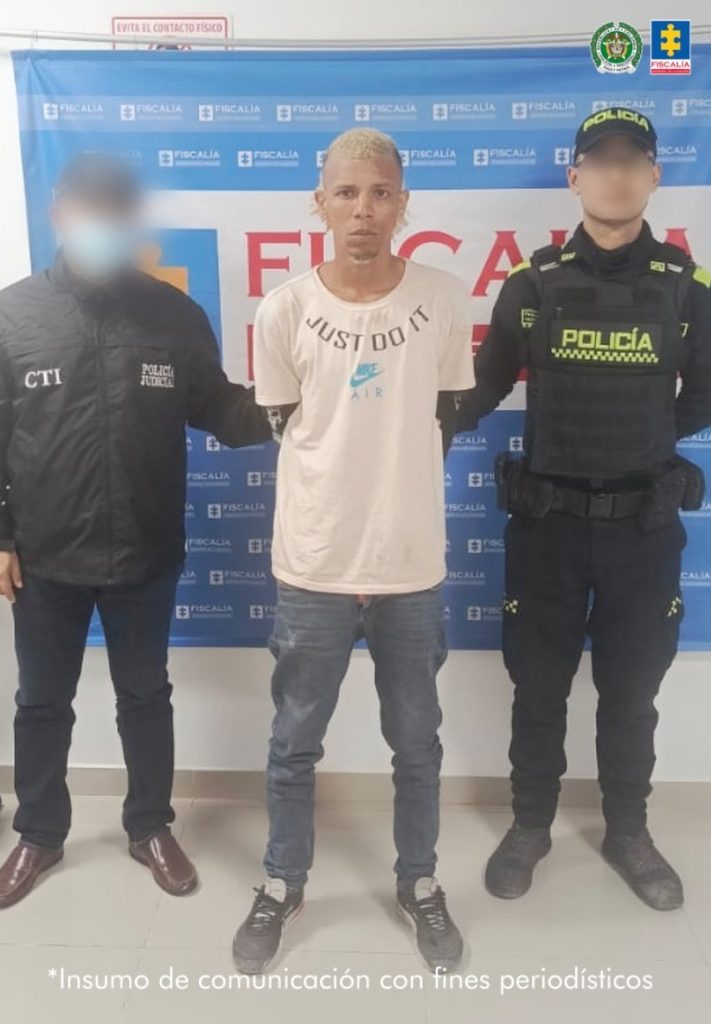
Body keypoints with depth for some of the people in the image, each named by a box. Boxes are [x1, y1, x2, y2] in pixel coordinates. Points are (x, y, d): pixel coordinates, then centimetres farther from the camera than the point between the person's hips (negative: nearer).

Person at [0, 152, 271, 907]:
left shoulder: (174, 314, -3)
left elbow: (216, 408, 1)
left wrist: (278, 416, -18)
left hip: (146, 556, 1)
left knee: (146, 696, 16)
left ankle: (150, 827, 37)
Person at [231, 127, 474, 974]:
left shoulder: (445, 301, -6)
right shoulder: (284, 312, -8)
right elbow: (288, 424, 4)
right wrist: (348, 480, 9)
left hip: (413, 563, 1)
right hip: (314, 564, 0)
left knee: (417, 745, 17)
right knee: (293, 745, 16)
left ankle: (419, 885, 41)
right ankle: (282, 886, 39)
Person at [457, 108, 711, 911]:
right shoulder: (533, 283, -3)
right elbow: (482, 389, -2)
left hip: (644, 526, 1)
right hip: (548, 522, -1)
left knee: (631, 691, 14)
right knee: (539, 686, 12)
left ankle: (627, 831, 35)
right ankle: (530, 824, 32)